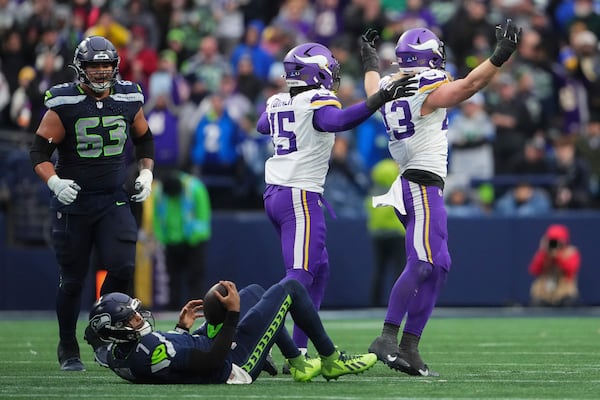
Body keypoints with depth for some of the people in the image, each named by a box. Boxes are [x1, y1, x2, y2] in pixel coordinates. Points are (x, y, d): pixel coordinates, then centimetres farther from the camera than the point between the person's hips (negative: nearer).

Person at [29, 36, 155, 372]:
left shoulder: (128, 99, 1)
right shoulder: (64, 104, -10)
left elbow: (144, 139, 19)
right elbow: (40, 150, -8)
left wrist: (146, 172, 6)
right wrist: (54, 181, -23)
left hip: (114, 201, 2)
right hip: (73, 202, -2)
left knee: (123, 268, -15)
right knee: (73, 279, 4)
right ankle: (68, 350, 20)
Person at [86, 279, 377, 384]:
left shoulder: (116, 355, -10)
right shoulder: (152, 348, -39)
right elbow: (214, 362, -33)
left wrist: (181, 328, 10)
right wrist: (232, 314, -28)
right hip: (237, 361, -9)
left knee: (256, 291, 28)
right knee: (290, 288, 3)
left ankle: (298, 364, 34)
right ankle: (331, 360, 21)